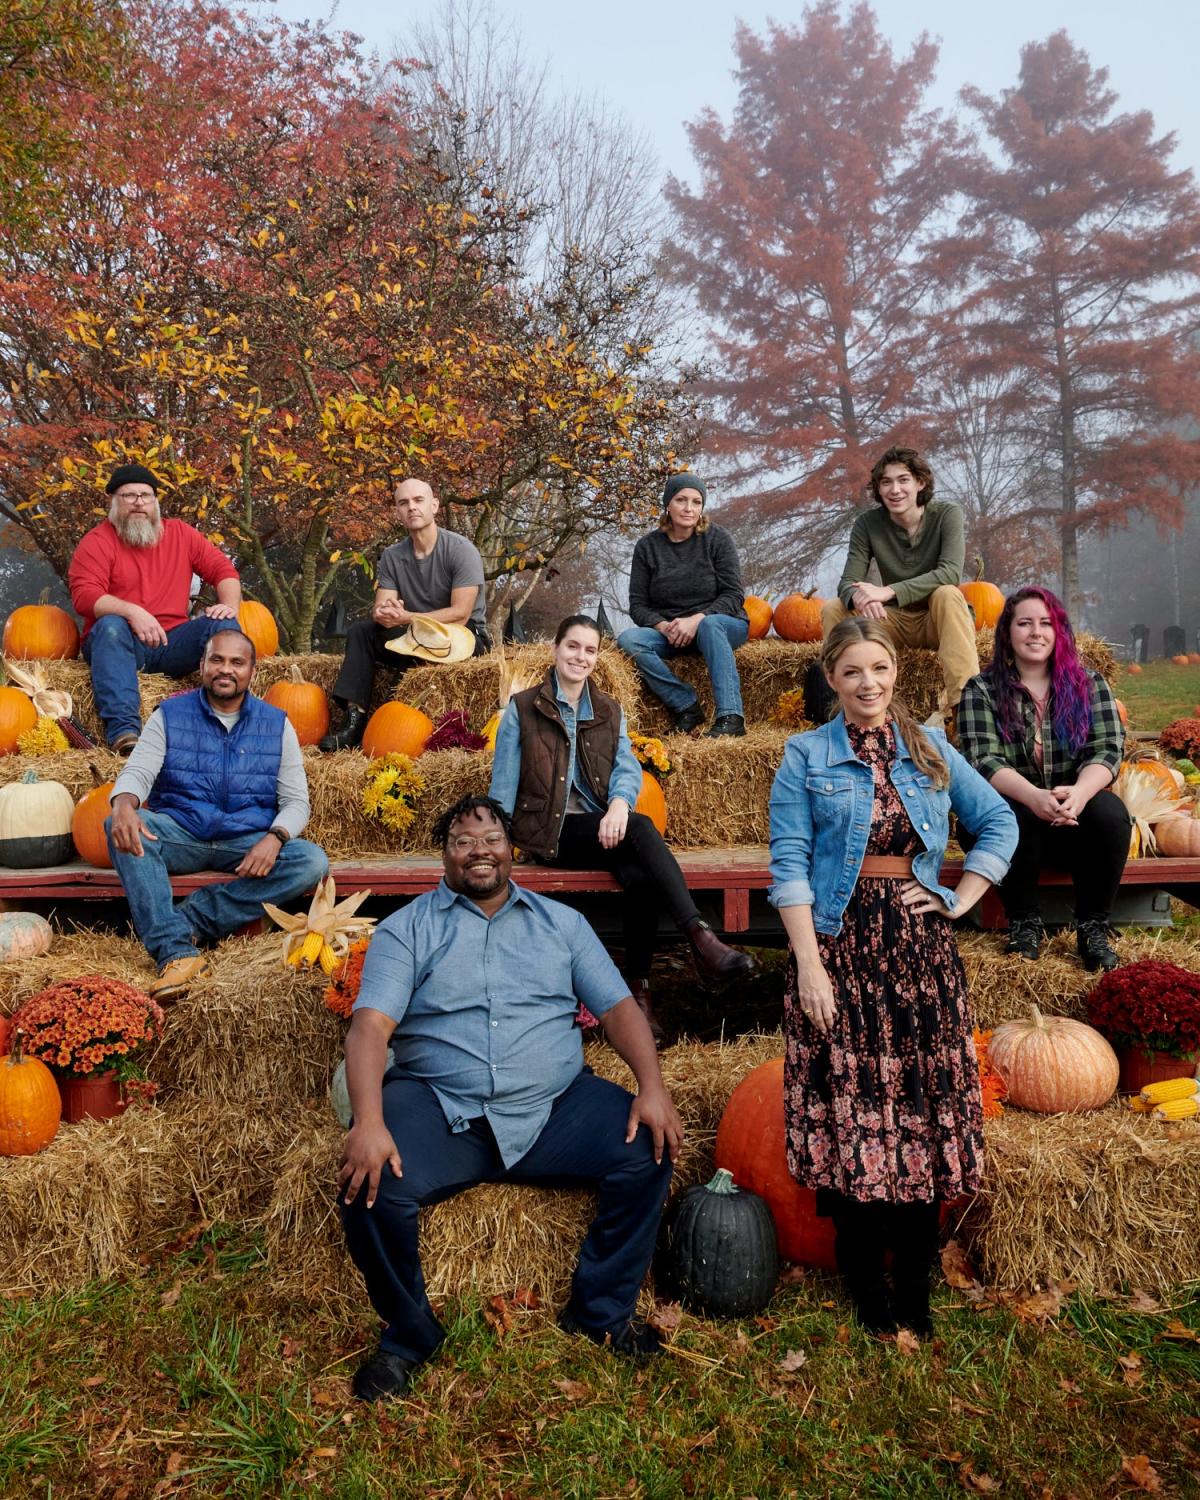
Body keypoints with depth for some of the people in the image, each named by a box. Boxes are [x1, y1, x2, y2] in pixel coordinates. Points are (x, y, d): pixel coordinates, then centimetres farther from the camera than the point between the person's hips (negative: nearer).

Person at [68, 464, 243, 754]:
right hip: (119, 643, -3)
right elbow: (84, 594, -13)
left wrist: (230, 605, -12)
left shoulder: (180, 533, 13)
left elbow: (222, 569, 11)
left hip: (171, 644, 3)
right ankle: (124, 730, -50)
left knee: (222, 623, -19)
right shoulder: (97, 541, 0)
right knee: (110, 626, -36)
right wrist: (131, 612, -31)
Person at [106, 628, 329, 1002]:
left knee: (312, 862, -27)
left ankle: (190, 919, -27)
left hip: (248, 843, 1)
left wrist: (275, 837, -20)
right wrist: (124, 803, -31)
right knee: (120, 827, -31)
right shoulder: (169, 716, 6)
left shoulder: (276, 725, 7)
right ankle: (176, 951, -40)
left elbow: (296, 801, 3)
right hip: (180, 834, 0)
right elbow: (137, 772, -5)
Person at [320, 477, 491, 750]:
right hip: (416, 637, 6)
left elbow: (460, 614, -21)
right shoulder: (392, 556, 5)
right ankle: (354, 720, -23)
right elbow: (379, 609, -2)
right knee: (360, 630, -10)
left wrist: (405, 618, -29)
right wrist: (383, 614, -29)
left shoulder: (461, 550, -13)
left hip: (464, 637, -6)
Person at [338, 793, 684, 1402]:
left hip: (555, 1105, 2)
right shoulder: (407, 929, 7)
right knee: (370, 1187, -27)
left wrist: (652, 1087, -11)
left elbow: (618, 1008, 8)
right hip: (440, 1107, -1)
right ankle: (408, 1335, 4)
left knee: (647, 1150, -20)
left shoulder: (560, 922, 15)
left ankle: (601, 1312, 5)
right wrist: (369, 1122, -24)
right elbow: (370, 1027, -6)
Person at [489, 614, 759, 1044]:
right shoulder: (522, 709, 6)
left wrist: (619, 803, -21)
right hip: (550, 830, -4)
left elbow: (628, 767, 1)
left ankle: (638, 991, -21)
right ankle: (701, 939, -40)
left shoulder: (608, 711, 17)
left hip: (602, 828, 4)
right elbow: (503, 786, 3)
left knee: (641, 876, -31)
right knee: (641, 828, -32)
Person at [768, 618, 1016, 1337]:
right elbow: (789, 865, -5)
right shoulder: (807, 756, 1)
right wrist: (809, 963, -12)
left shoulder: (931, 750, 10)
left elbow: (1000, 823, 15)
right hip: (840, 945, -3)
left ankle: (915, 1284, 19)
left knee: (924, 1104, 5)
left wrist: (962, 899, 3)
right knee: (851, 1106, 1)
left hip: (920, 947, 3)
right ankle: (863, 1278, 18)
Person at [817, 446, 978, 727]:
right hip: (895, 620, 3)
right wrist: (858, 598, -40)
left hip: (938, 619, -3)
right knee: (833, 609, -19)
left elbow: (951, 573, -27)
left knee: (947, 594, -35)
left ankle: (960, 701, -42)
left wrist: (888, 591, -38)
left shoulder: (946, 515, -12)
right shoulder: (867, 524, -5)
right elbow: (847, 583, -13)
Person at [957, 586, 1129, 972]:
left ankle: (1093, 927, -14)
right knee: (1018, 814, -34)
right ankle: (1025, 923, -12)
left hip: (1077, 819, 2)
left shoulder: (1089, 685, 5)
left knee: (1110, 811, -29)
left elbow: (1107, 750, -8)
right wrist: (1034, 796, -34)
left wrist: (1079, 792, -32)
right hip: (1014, 815, -1)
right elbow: (983, 760, -14)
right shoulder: (982, 691, -1)